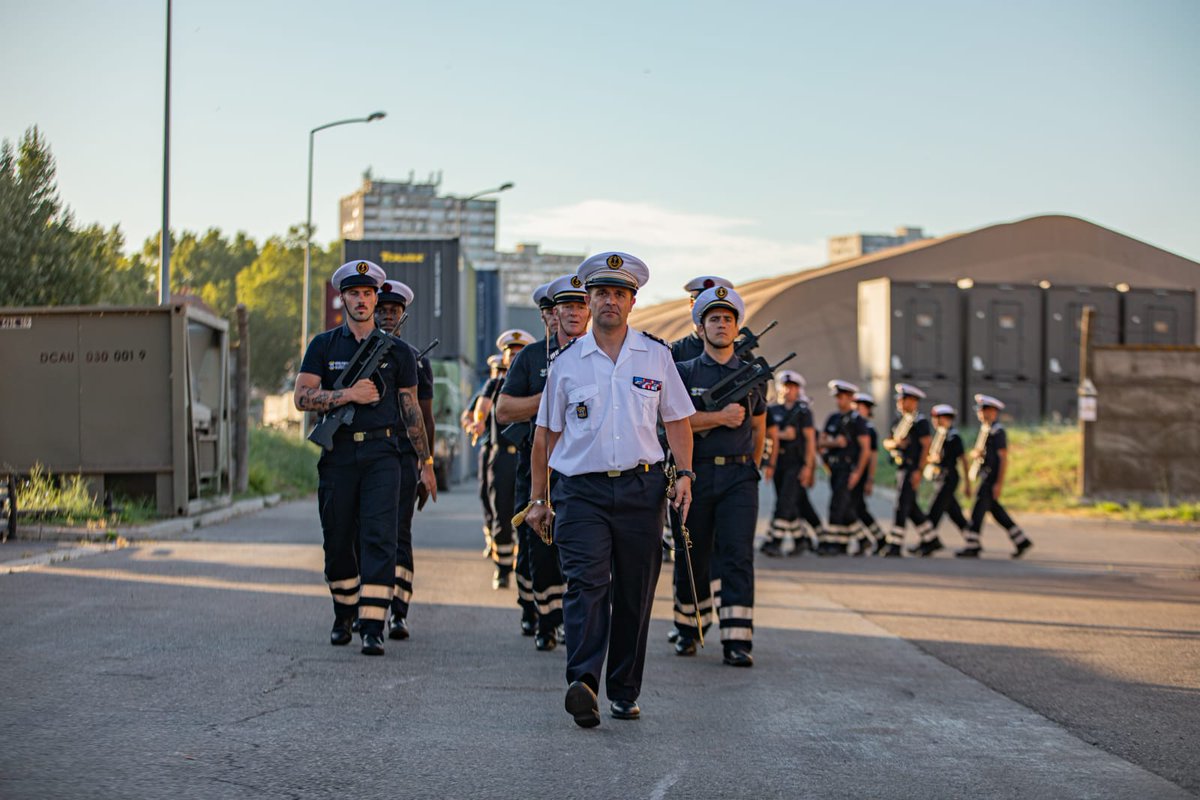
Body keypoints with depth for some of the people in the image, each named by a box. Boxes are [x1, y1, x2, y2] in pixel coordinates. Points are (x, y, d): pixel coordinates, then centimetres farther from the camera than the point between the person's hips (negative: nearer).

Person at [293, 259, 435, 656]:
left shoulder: (397, 351, 9)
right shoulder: (324, 346, 7)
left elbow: (411, 408, 13)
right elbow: (302, 397, -2)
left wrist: (425, 462, 13)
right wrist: (348, 394, -14)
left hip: (382, 454, -1)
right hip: (337, 454, 1)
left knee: (379, 538, -12)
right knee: (338, 542, 8)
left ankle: (373, 627, -15)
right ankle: (344, 614, 29)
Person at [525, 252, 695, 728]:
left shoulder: (656, 355, 10)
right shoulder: (567, 361, 8)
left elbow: (676, 421, 13)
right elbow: (546, 433, 13)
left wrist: (684, 473, -2)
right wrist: (539, 499, 11)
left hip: (641, 488, 1)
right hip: (581, 490, -1)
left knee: (634, 594, 5)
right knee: (586, 583, -17)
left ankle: (624, 692, 14)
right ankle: (583, 683, -30)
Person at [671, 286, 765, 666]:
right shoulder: (684, 372, 4)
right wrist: (720, 418, -15)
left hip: (739, 477, 0)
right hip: (695, 475, 0)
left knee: (737, 557, -9)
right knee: (691, 558, 8)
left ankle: (737, 642, -12)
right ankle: (688, 630, 25)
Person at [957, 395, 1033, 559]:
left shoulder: (998, 431, -12)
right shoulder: (985, 430, 16)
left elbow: (1004, 458, -17)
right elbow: (977, 452, 23)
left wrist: (999, 483, -21)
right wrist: (975, 454, -3)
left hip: (992, 476, -10)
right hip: (985, 476, 10)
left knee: (978, 509, -9)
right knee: (995, 509, 13)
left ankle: (972, 547, -7)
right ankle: (1021, 540, 18)